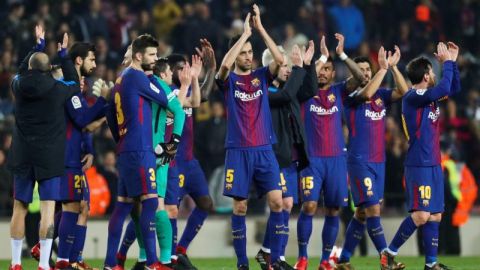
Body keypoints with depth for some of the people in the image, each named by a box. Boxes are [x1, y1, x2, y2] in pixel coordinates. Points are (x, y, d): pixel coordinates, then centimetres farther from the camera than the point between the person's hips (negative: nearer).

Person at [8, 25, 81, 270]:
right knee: (47, 208, -3)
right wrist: (63, 55, 24)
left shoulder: (19, 87, -2)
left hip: (23, 155, 3)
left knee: (19, 207, 10)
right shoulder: (58, 89, -8)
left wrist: (38, 46, 30)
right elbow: (75, 85, 15)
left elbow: (21, 72, 21)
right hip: (50, 157, -3)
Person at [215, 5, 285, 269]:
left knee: (276, 201, -9)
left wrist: (260, 28, -10)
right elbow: (225, 64, -20)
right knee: (240, 206, -1)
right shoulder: (229, 80, 3)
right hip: (238, 150, -2)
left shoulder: (262, 76, 10)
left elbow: (280, 59, -8)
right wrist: (244, 33, -15)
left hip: (264, 150, 2)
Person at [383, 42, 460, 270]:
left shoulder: (429, 96, 14)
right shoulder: (412, 97, -12)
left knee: (435, 215, 6)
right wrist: (447, 63, -14)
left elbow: (453, 88, 25)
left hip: (433, 164, 9)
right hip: (418, 165, -9)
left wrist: (452, 61, 15)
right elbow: (444, 89, -25)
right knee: (421, 214, -15)